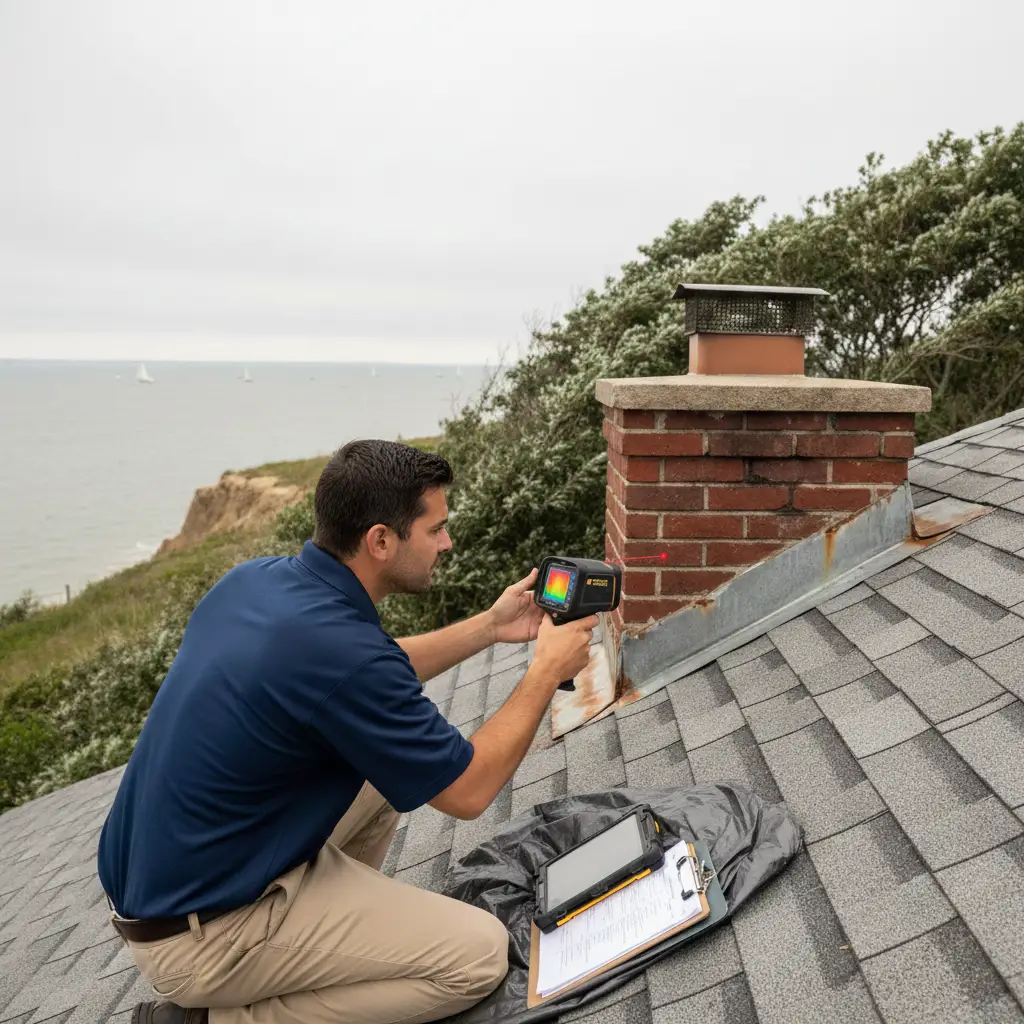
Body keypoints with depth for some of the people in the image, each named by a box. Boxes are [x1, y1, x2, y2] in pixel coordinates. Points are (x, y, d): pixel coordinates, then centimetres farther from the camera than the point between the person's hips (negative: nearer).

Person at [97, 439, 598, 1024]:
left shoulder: (258, 579, -4)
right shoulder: (339, 647, -30)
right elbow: (468, 791, -16)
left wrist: (491, 626, 11)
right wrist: (548, 670, -4)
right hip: (198, 935, -8)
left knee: (392, 754, 16)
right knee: (480, 954, -5)